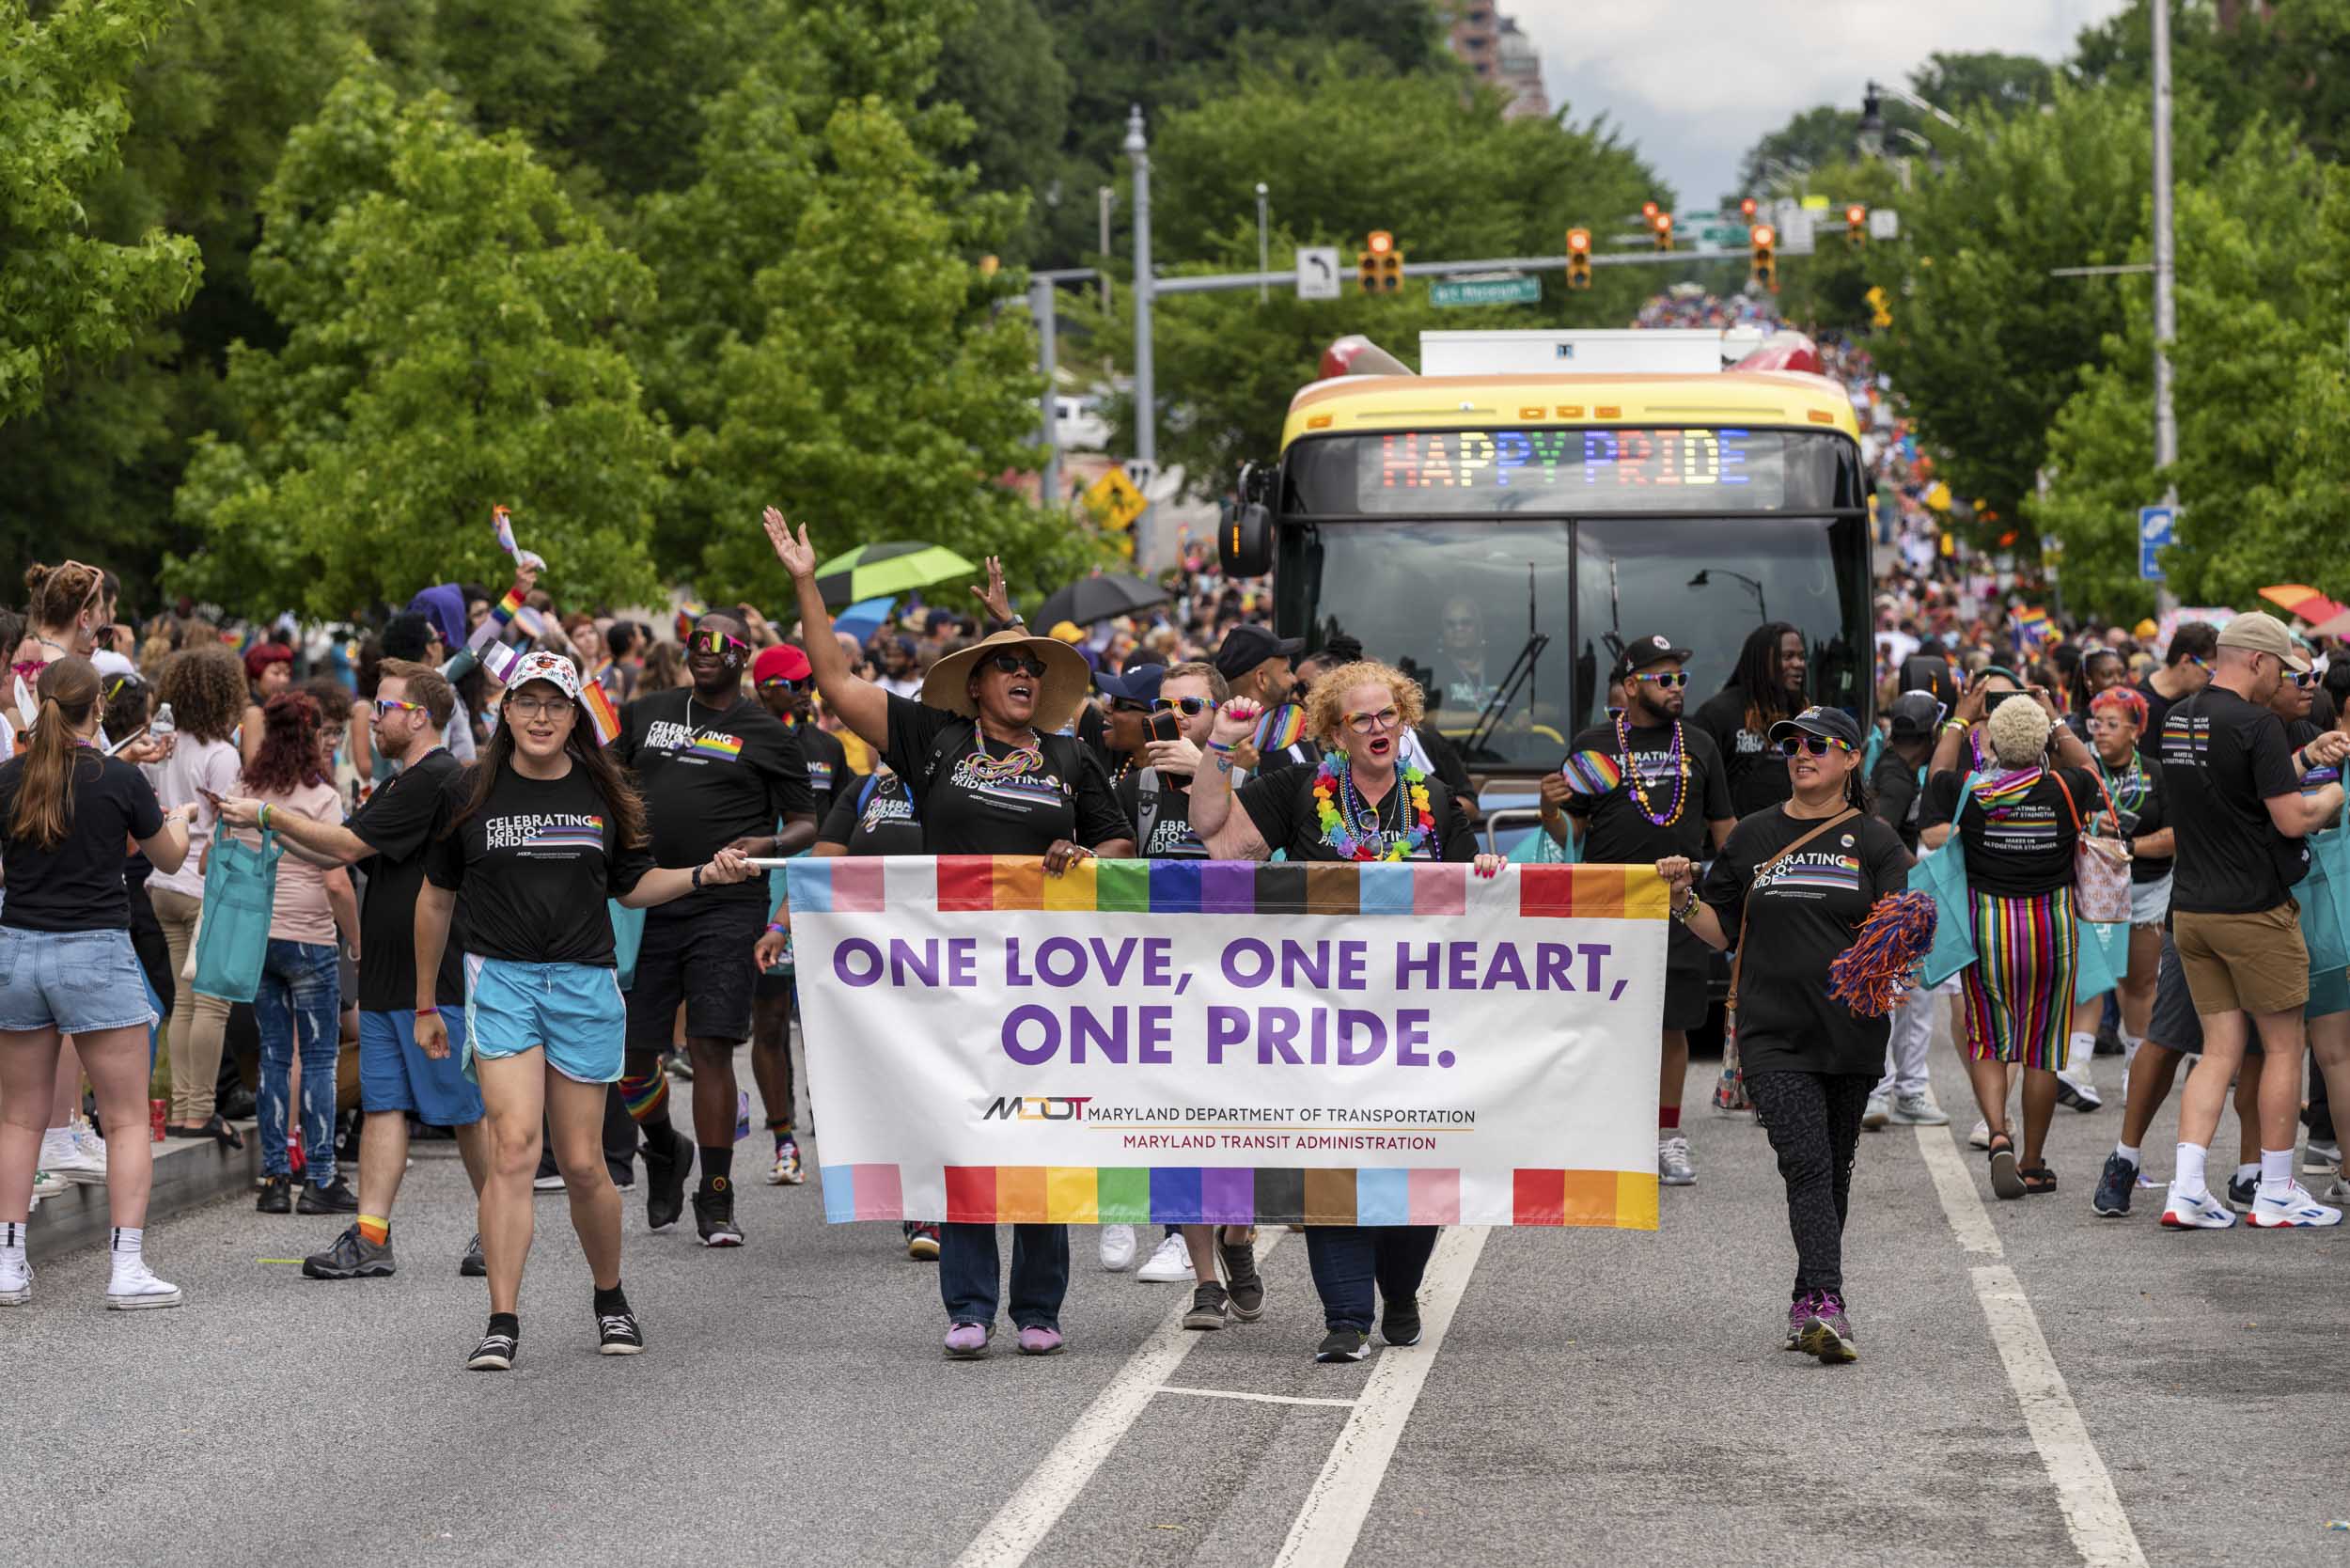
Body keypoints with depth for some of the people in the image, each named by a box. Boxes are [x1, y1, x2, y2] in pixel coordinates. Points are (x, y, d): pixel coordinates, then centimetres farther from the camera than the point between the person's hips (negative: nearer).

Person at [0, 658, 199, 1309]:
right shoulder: (119, 778, -7)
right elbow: (169, 857, 8)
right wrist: (180, 820, 30)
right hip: (96, 951, -3)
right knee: (127, 1119, 2)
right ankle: (127, 1268, -4)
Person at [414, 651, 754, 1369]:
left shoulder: (602, 794, 8)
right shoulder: (469, 793, 3)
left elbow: (633, 886, 18)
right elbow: (436, 898, 12)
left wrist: (703, 875, 1)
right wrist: (426, 1004, 15)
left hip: (585, 984, 2)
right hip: (501, 979, -2)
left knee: (582, 1164, 4)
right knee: (514, 1147, -16)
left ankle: (610, 1298, 27)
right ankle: (503, 1323, -14)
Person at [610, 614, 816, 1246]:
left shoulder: (766, 733, 5)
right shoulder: (646, 714, 14)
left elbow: (806, 824, 6)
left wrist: (767, 845, -14)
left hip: (725, 908, -3)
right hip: (644, 903, 3)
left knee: (711, 1047, -10)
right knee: (630, 1050, 4)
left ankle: (716, 1200, -4)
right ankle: (664, 1150, 33)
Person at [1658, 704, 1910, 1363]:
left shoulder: (1873, 840, 7)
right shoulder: (1753, 837, 12)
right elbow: (1722, 931, 15)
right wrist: (1684, 898, -2)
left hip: (1852, 1032, 1)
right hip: (1774, 1034, -1)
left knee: (1833, 1172, 9)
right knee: (1806, 1163, -16)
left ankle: (1809, 1307, 20)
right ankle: (1826, 1306, -27)